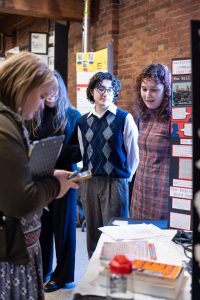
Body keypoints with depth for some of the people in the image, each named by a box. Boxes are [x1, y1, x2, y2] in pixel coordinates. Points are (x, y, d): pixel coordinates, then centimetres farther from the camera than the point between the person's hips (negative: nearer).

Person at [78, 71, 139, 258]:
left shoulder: (124, 118, -4)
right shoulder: (83, 122, 9)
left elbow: (133, 154, -1)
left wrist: (125, 178, 3)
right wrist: (87, 176, 9)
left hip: (116, 182, -4)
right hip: (89, 183, 4)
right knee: (92, 234, 12)